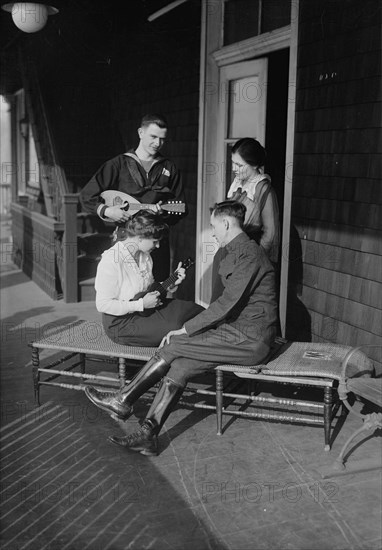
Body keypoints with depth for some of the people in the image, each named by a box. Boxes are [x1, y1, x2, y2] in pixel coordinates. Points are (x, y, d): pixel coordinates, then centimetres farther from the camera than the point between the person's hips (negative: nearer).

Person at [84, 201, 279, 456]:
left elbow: (227, 303, -22)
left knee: (174, 346, -12)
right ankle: (148, 434, -12)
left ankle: (124, 400, 1)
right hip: (238, 332, 8)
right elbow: (220, 300, 19)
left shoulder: (249, 254, -16)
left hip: (250, 339, -8)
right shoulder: (225, 253, 17)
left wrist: (185, 330, -17)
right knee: (179, 366, -10)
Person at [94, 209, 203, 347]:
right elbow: (102, 305, -25)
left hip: (147, 307, 9)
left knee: (199, 312, -1)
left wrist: (172, 283, -3)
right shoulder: (111, 261, -25)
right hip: (122, 322, -9)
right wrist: (142, 304, -25)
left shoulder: (144, 255, 3)